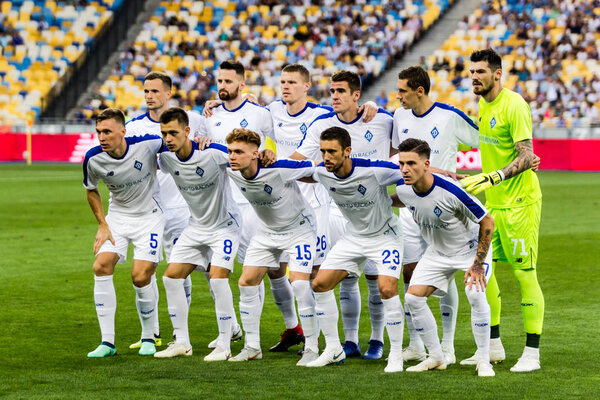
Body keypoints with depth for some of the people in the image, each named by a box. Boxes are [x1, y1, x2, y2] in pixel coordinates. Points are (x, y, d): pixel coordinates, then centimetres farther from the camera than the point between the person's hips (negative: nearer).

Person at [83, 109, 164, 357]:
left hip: (149, 217, -3)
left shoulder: (148, 145, -23)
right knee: (101, 267, -16)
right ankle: (107, 342, -8)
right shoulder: (93, 159, -15)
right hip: (117, 217, 3)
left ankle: (148, 338, 11)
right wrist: (102, 225, 1)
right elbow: (91, 190, 6)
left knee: (141, 277, -13)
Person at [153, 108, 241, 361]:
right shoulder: (166, 159, -9)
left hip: (224, 224, -6)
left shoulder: (212, 153, -27)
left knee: (218, 277, -21)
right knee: (171, 277, 0)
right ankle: (182, 342, 11)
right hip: (197, 225, 6)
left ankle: (224, 345, -10)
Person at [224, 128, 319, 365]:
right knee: (247, 282, 0)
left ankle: (312, 348, -7)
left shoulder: (278, 169, -34)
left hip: (298, 228, -6)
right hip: (266, 231, 6)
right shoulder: (232, 171, -16)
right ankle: (252, 347, 13)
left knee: (299, 283, -19)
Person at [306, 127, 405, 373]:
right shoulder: (322, 173, -14)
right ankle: (333, 350, 13)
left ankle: (396, 355, -8)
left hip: (385, 235, -6)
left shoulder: (373, 170, -30)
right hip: (354, 237, 6)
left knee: (387, 289, -23)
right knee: (320, 284, -2)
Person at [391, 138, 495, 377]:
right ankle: (436, 358, 10)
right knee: (413, 298, -8)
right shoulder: (403, 188, -17)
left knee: (475, 294, -28)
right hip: (437, 253, 6)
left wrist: (478, 264, -23)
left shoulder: (450, 191, -35)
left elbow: (487, 222, -24)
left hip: (471, 248, -6)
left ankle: (483, 360, -12)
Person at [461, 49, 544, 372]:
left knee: (525, 274, -6)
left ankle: (531, 353, -1)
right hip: (491, 202, 9)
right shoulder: (483, 105, 10)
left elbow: (526, 157, -21)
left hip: (519, 201, -9)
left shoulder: (514, 105, -15)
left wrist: (494, 177, -31)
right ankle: (493, 347, 18)